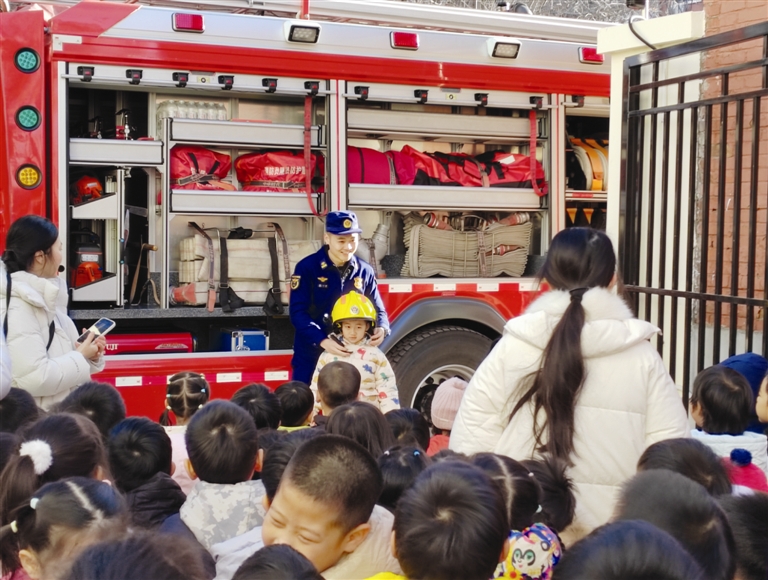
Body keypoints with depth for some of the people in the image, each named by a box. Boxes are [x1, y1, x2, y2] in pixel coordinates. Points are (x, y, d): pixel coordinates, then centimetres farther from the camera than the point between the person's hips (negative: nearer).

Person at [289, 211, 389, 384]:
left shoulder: (365, 271, 4)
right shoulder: (307, 267, -10)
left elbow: (377, 309, 8)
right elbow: (298, 312, -15)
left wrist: (381, 328, -16)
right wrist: (323, 341, -30)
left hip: (350, 356, 4)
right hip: (311, 356, -3)